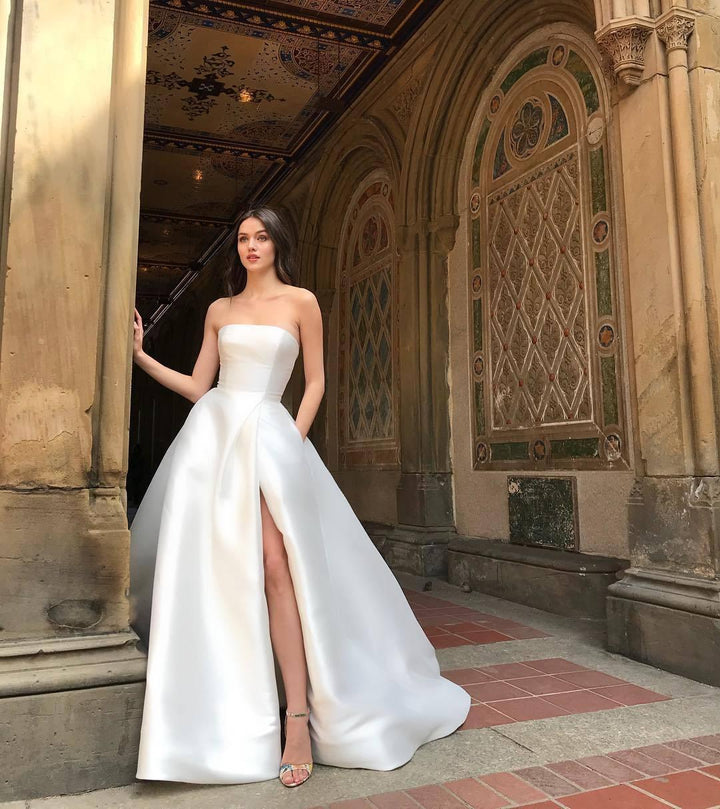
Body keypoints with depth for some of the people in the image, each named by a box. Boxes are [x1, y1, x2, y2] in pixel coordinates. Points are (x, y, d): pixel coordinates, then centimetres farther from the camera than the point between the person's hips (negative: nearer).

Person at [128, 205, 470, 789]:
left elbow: (316, 382, 6)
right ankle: (213, 713, 14)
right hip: (211, 433, 4)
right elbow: (198, 386, 13)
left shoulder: (301, 302, 7)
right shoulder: (220, 310, 16)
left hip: (269, 437, -3)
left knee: (273, 566, -16)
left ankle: (299, 717, -11)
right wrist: (140, 355, 7)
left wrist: (295, 438, -5)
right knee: (204, 569, -1)